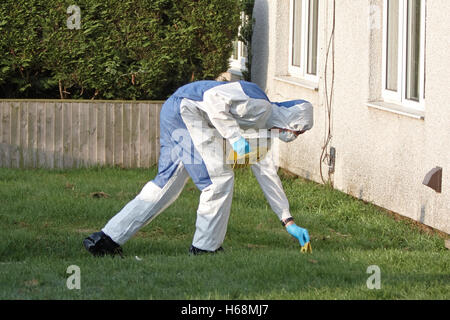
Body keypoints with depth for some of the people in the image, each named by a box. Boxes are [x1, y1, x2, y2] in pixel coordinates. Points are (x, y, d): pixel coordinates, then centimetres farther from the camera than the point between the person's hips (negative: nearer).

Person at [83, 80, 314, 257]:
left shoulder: (262, 126, 17)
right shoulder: (258, 103, -13)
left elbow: (266, 172, 22)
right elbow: (213, 96, -23)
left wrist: (288, 221, 22)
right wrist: (235, 137, -24)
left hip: (174, 117, 10)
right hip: (185, 110, -10)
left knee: (166, 185, 9)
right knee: (218, 178, -8)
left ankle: (106, 239, 8)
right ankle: (204, 247, 0)